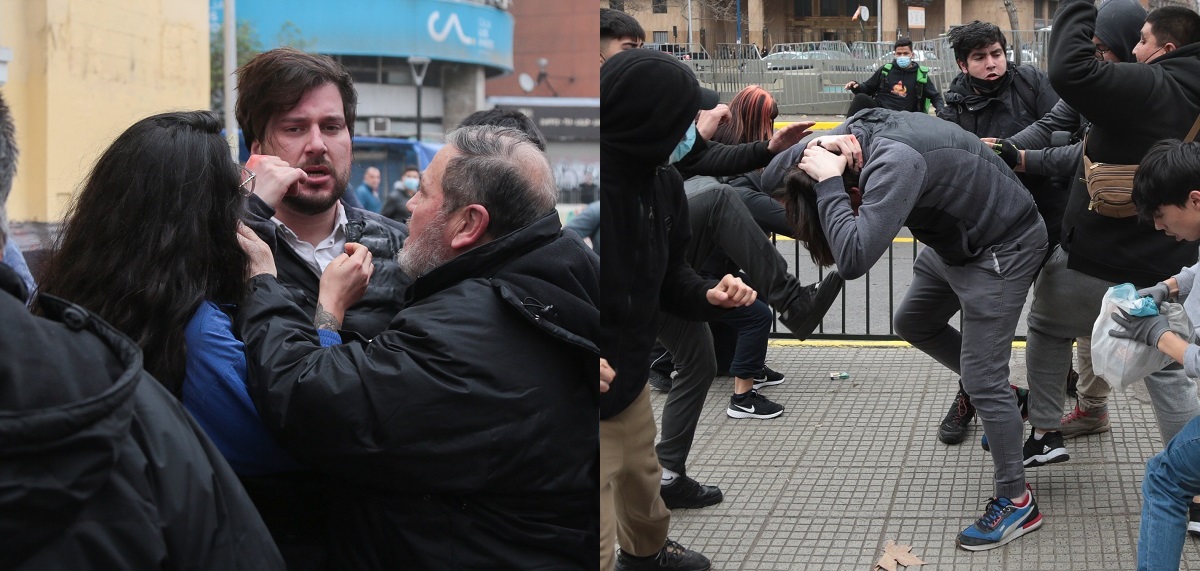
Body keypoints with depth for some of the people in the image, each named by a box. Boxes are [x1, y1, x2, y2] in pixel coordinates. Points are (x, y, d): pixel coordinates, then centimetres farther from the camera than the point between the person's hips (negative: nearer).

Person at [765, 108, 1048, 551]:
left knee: (980, 378, -7)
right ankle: (1004, 398, 35)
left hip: (1002, 247, -10)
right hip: (955, 238, 10)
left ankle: (1016, 502, 6)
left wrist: (826, 182, -37)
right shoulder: (863, 126, -10)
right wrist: (808, 156, -22)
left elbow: (855, 258, -45)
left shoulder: (895, 163, -38)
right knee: (913, 323, 22)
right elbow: (773, 177, 1)